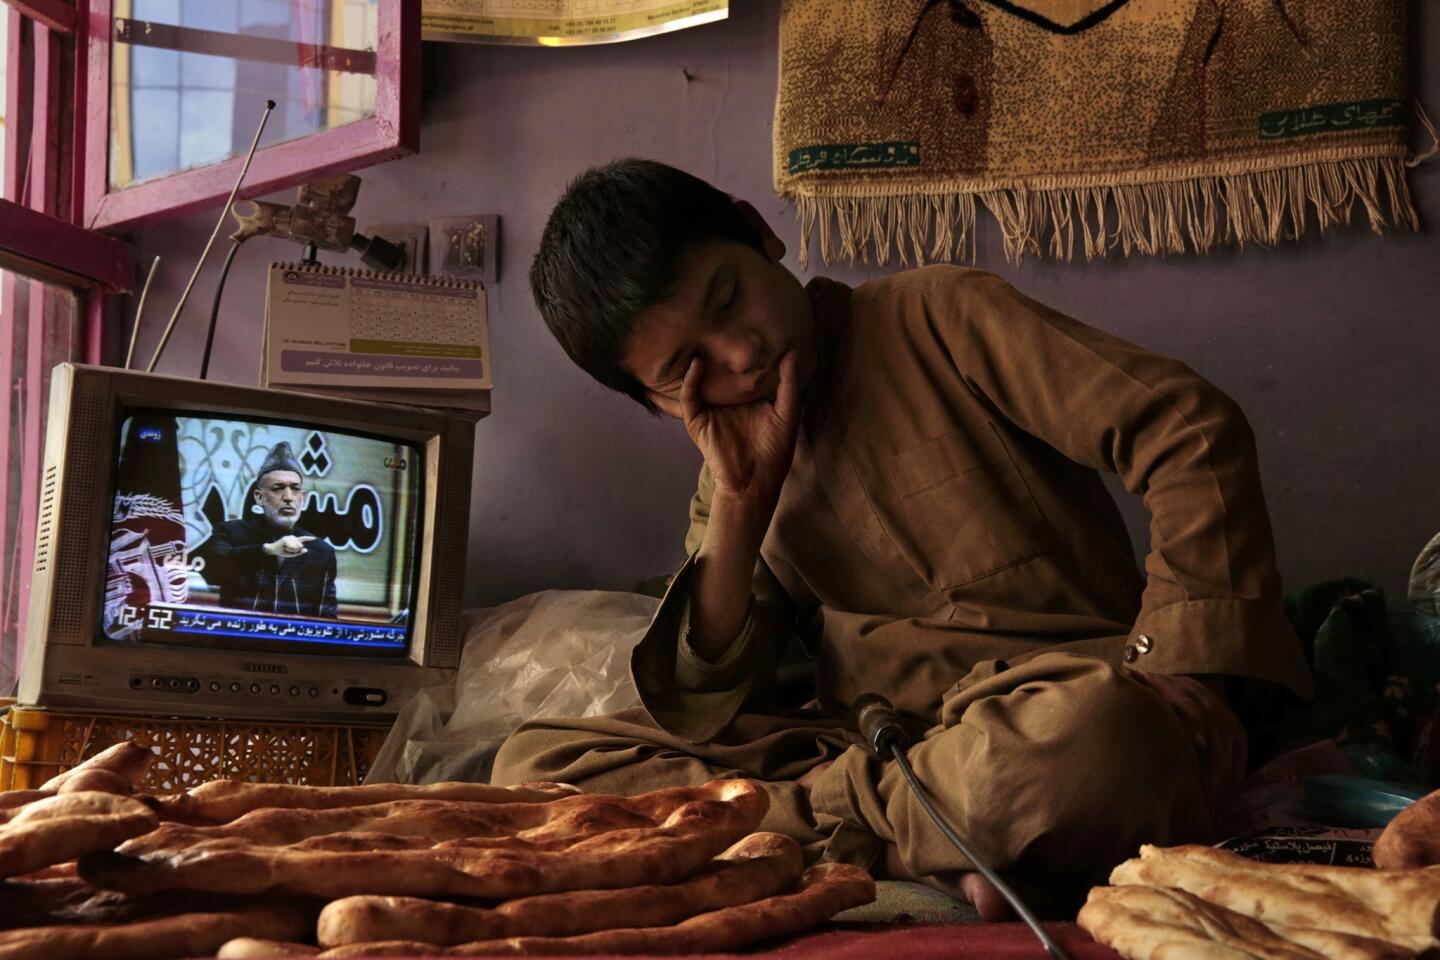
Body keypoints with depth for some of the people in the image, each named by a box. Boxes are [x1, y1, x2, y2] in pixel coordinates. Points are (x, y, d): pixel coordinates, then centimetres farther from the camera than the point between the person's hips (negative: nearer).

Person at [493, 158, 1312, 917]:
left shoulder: (938, 319, 0)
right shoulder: (732, 481, 15)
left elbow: (1196, 432, -10)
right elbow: (699, 712, 3)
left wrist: (1175, 663, -20)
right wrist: (740, 504, -6)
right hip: (872, 743, 5)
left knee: (1095, 738, -43)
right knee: (535, 762, -9)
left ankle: (807, 818, -17)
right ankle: (913, 858, -22)